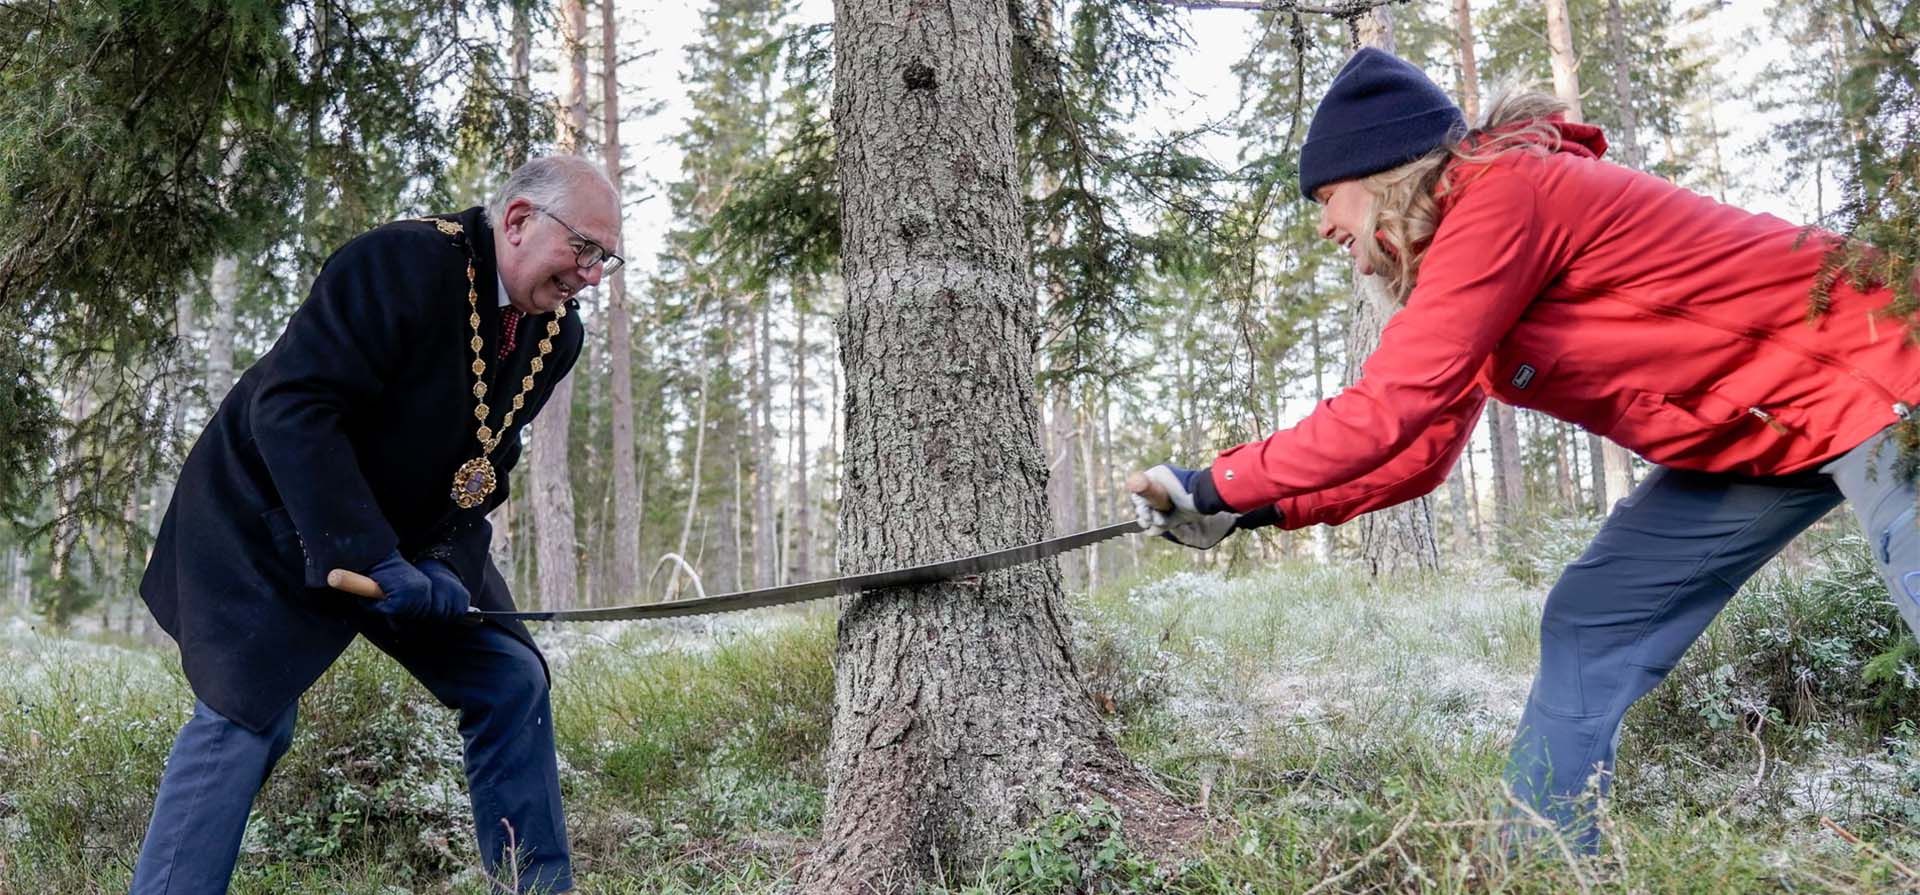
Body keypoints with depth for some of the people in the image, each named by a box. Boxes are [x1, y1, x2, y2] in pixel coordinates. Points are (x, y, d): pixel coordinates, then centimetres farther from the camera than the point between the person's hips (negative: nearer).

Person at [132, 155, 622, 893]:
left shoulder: (557, 335, -3)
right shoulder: (399, 263, -25)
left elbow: (483, 466, 4)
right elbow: (291, 410, -29)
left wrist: (447, 559, -12)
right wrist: (366, 555, -32)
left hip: (412, 537, 7)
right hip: (274, 522, -6)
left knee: (511, 682, 0)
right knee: (247, 715, -11)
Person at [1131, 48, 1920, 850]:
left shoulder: (1501, 196, -24)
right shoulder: (1468, 236, 7)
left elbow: (1386, 411, -29)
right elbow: (1420, 452, 8)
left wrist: (1222, 483, -20)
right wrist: (1255, 509, 1)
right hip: (1746, 431, 10)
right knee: (1585, 631, 5)